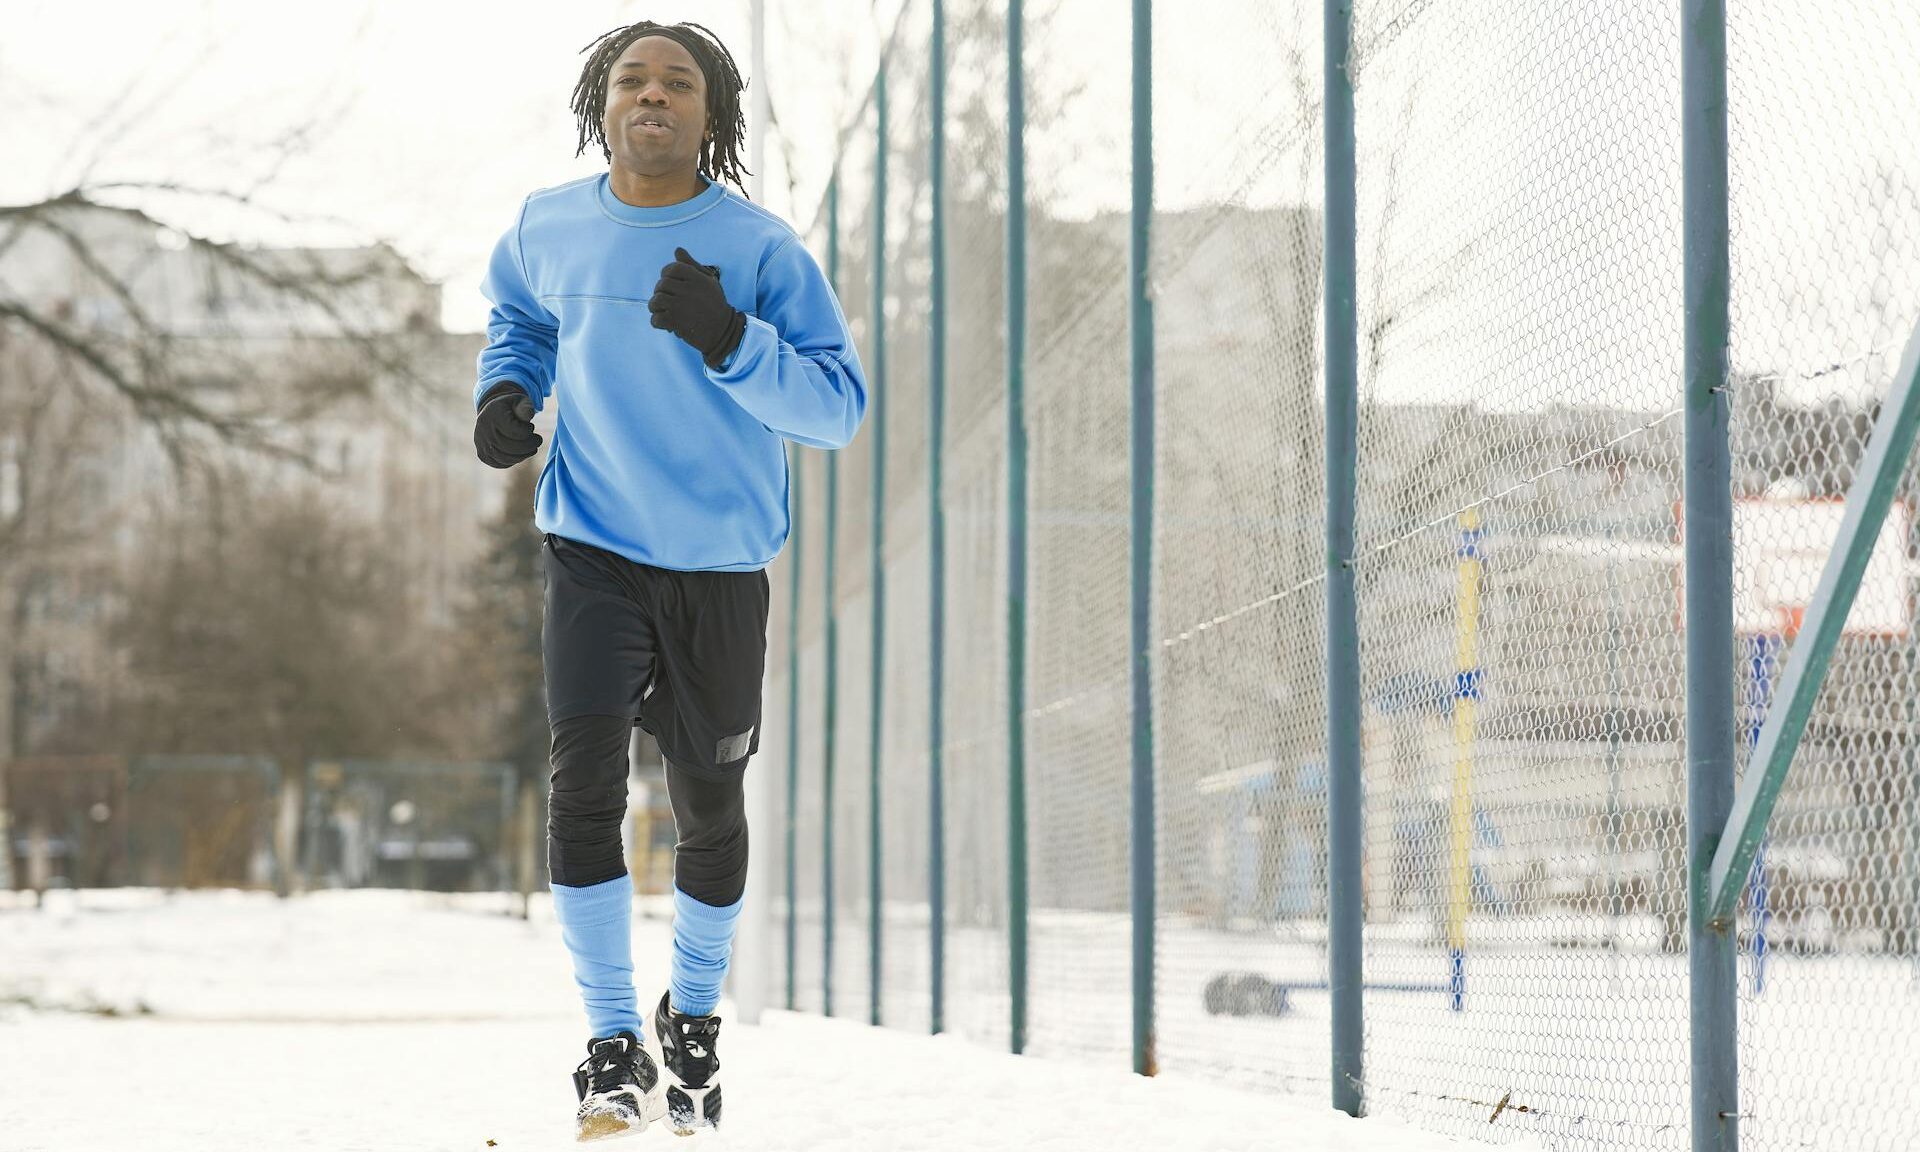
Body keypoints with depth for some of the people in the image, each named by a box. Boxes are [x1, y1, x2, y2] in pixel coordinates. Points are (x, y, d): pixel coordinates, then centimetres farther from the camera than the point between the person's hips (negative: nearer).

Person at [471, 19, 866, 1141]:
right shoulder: (549, 228, 0)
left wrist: (728, 342, -29)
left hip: (720, 563, -1)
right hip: (592, 552, 1)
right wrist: (507, 388, 2)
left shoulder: (760, 246, -10)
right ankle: (616, 1048, -8)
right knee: (584, 777, -17)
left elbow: (840, 407, -14)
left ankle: (695, 1017, 36)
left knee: (711, 807, 10)